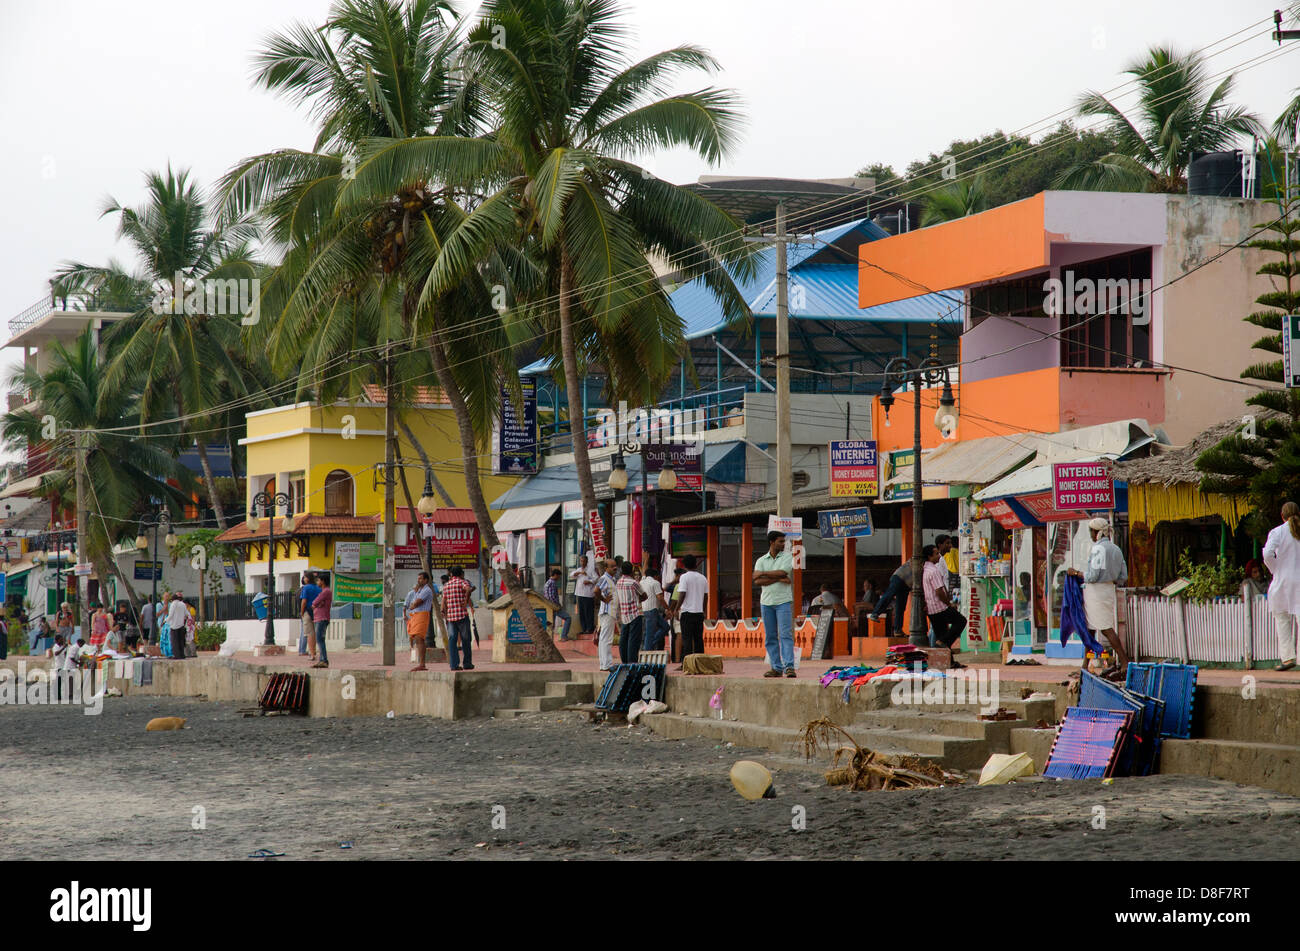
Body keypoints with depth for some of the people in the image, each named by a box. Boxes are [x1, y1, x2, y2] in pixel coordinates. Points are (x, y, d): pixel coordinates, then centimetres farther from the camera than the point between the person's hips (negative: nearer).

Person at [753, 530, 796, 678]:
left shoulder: (787, 556, 4)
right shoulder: (761, 560, 8)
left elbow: (783, 572, -14)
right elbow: (757, 581, -7)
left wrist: (764, 573, -5)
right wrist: (778, 579, -15)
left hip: (783, 601, -3)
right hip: (767, 601, 3)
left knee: (785, 634, -12)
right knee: (770, 637, 4)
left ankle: (789, 666, -17)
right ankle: (776, 667, 8)